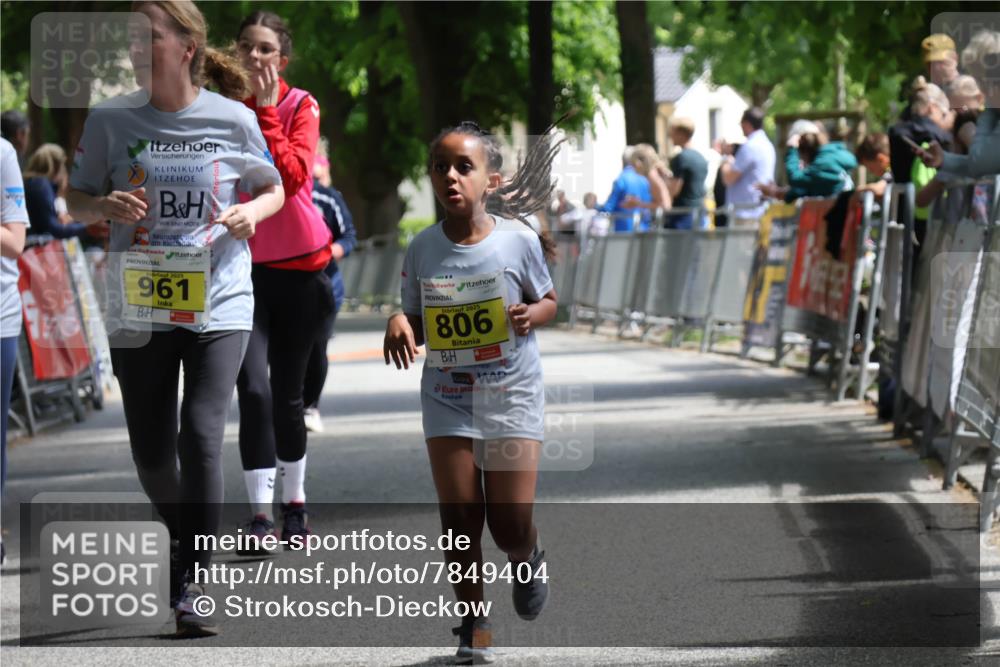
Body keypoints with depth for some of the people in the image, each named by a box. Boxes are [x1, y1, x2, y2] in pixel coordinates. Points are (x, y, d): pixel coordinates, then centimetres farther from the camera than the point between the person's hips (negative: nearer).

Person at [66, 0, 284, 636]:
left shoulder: (233, 119, -3)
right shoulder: (111, 120, 0)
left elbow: (273, 189, 12)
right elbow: (77, 200, 8)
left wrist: (249, 212, -10)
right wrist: (105, 205, -14)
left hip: (219, 304, -2)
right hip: (138, 308, 2)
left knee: (201, 435, -16)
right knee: (152, 453, 6)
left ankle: (193, 584, -8)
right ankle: (191, 541, 36)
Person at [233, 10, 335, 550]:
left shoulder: (300, 106, -5)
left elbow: (292, 175, -21)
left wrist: (264, 110, -21)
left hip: (299, 267, 0)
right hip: (243, 267, 0)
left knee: (288, 394, 9)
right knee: (253, 389, -14)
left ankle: (294, 504, 25)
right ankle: (260, 514, -16)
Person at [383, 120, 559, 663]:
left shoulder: (518, 241, -9)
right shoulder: (423, 249, -3)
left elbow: (548, 301, 6)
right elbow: (418, 324, 7)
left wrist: (532, 315, -17)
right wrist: (399, 323, -15)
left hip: (512, 394, -2)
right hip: (447, 398, 2)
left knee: (510, 526, -3)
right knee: (460, 518, -3)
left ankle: (528, 559, 33)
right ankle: (473, 622, 13)